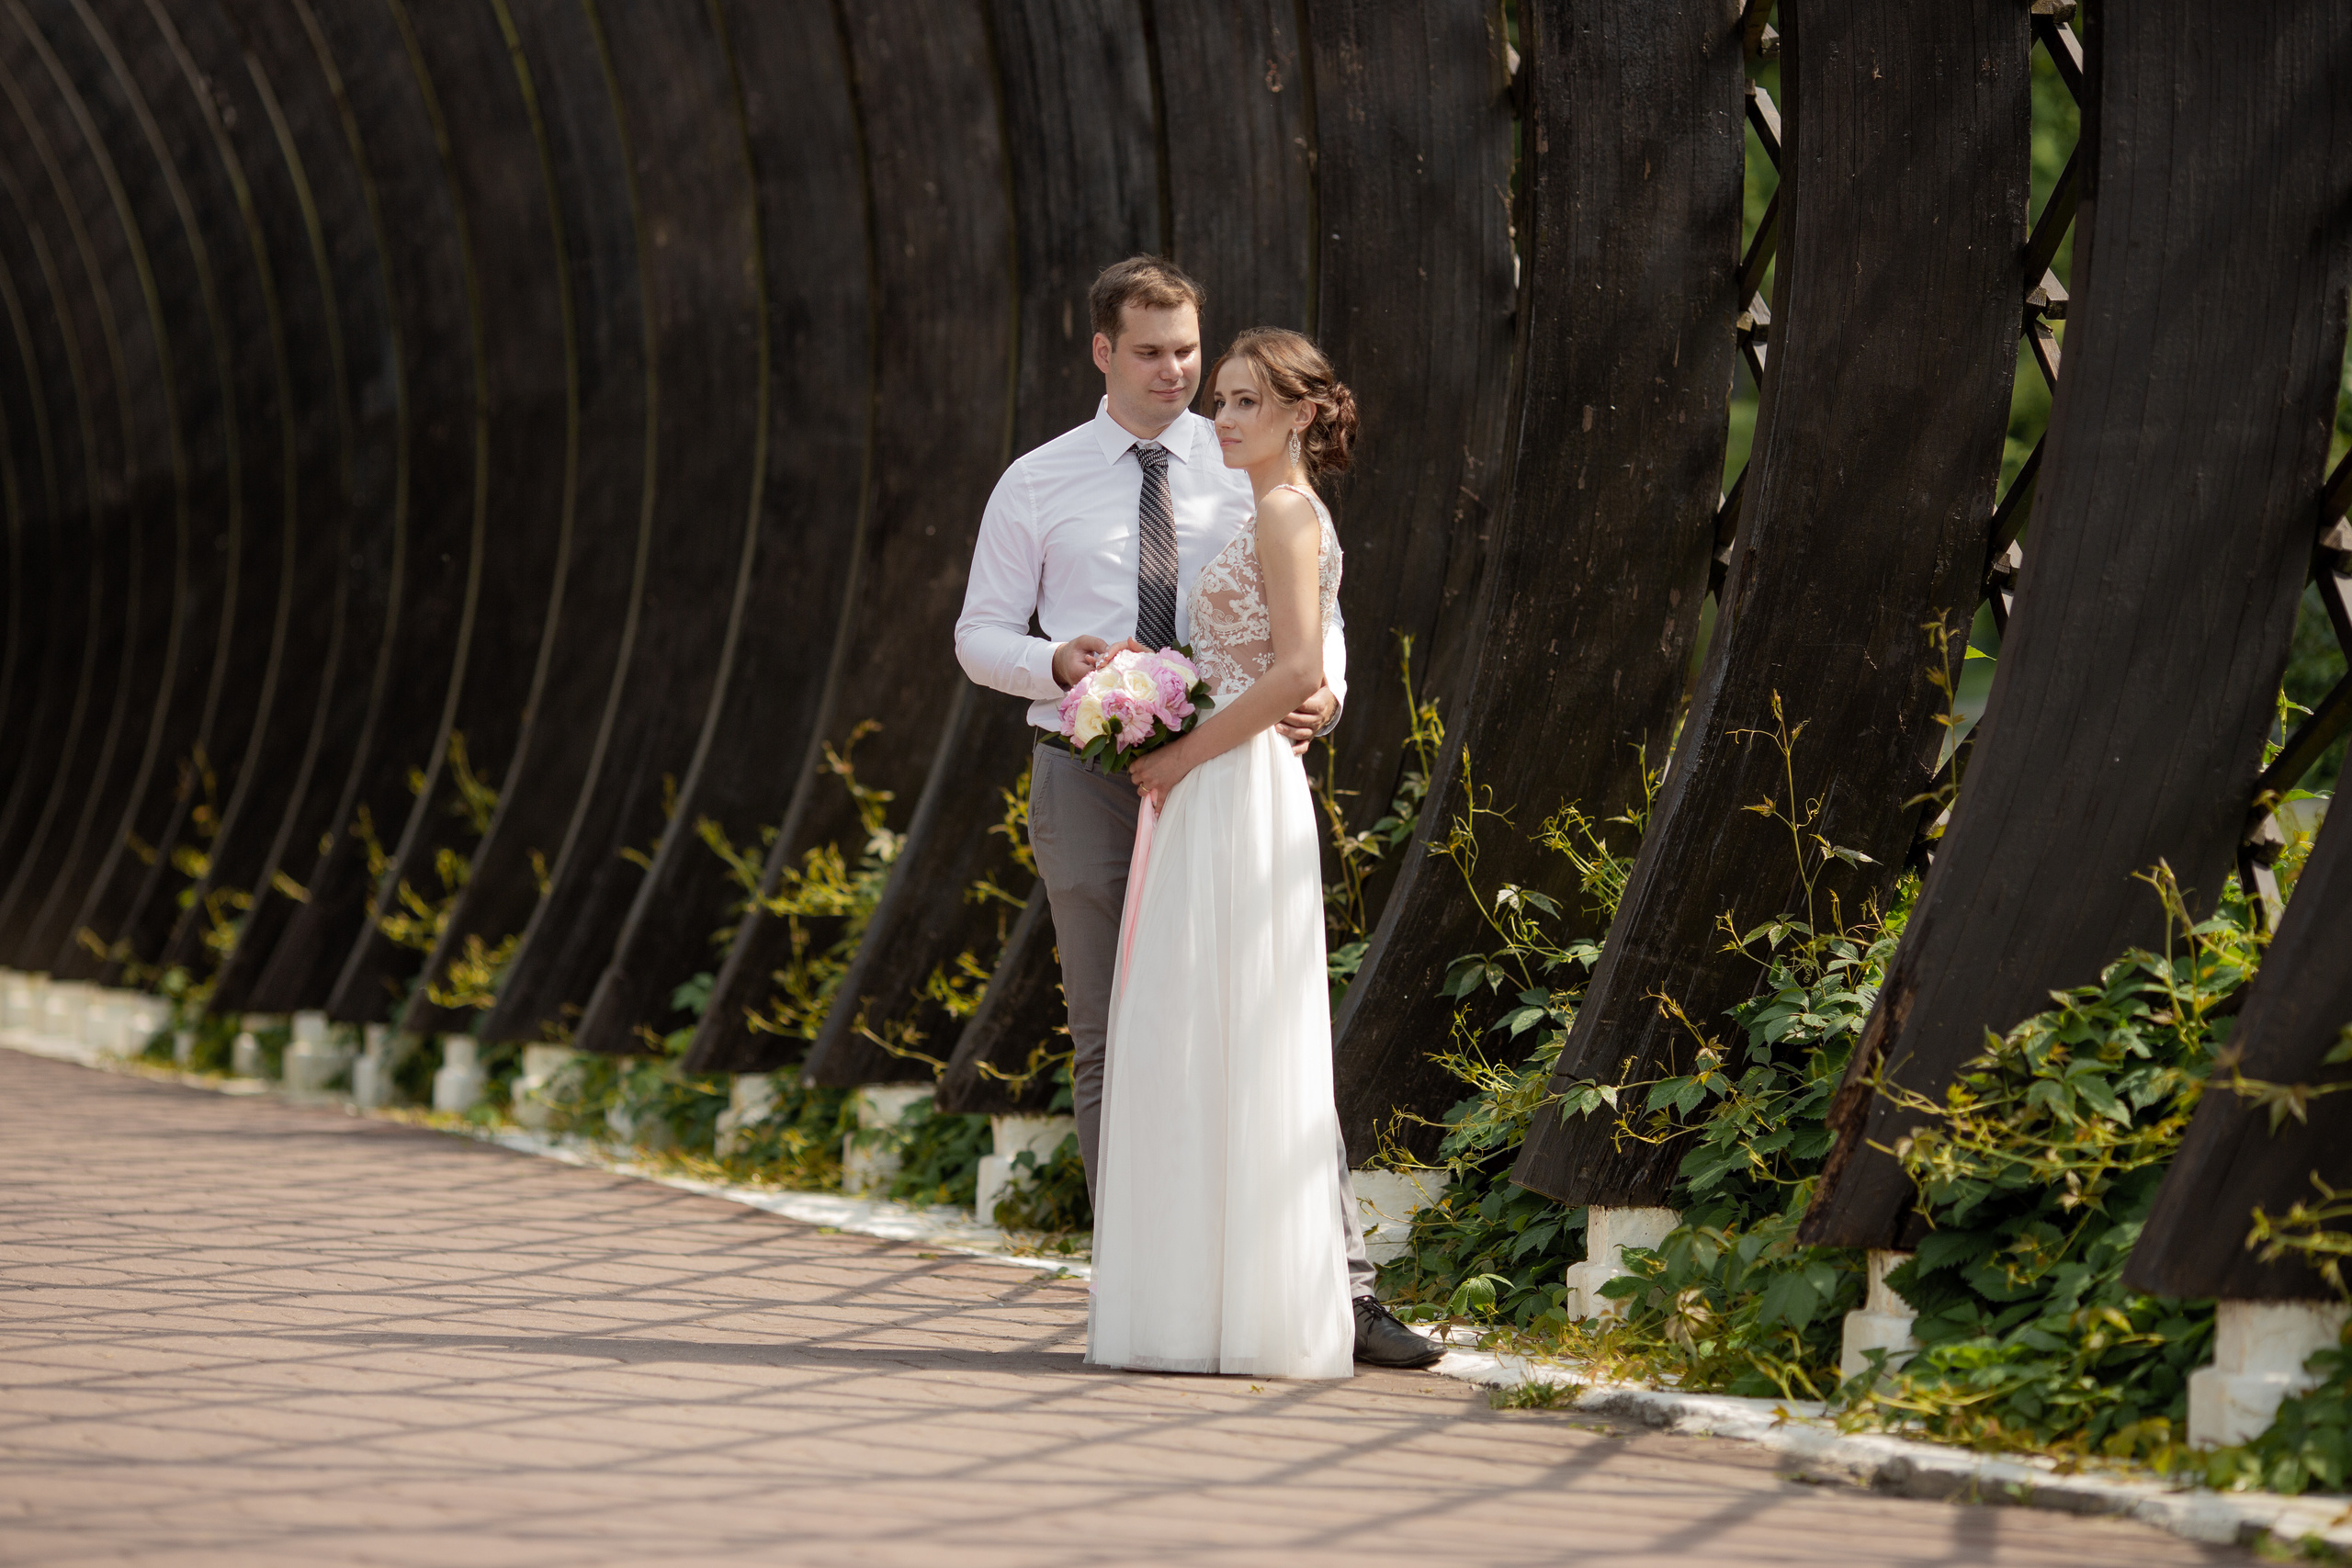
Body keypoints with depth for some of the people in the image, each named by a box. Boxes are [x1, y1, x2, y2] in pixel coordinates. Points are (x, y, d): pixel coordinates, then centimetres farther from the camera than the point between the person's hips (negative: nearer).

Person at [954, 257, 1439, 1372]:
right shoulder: (1038, 486, 4)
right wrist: (1057, 662, -17)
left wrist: (1324, 693, -20)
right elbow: (980, 636, 5)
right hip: (1091, 778, 0)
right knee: (1111, 1046, 4)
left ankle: (1340, 1289, -8)